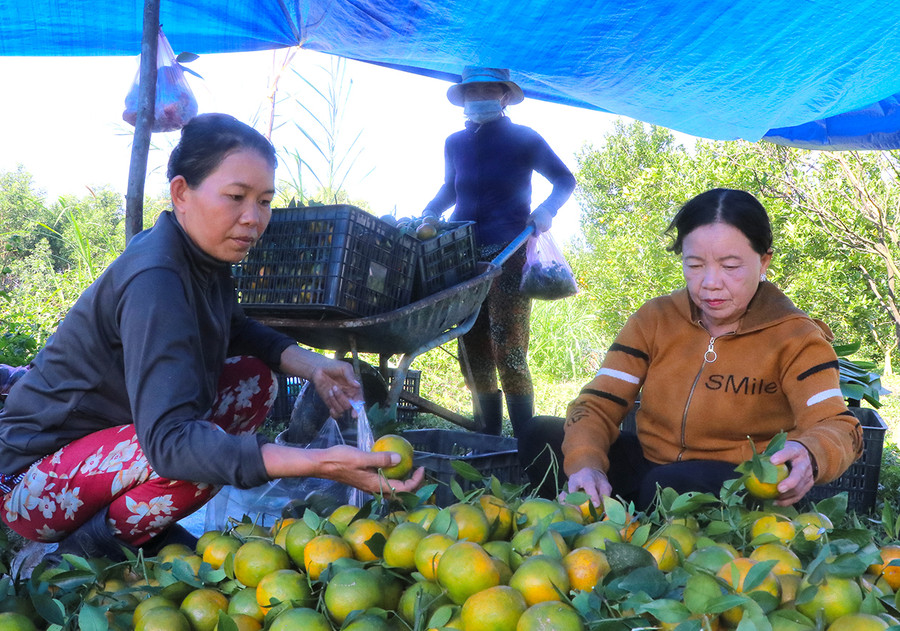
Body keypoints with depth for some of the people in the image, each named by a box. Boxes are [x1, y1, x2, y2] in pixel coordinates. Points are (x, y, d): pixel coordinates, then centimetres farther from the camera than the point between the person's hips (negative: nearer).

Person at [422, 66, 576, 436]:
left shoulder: (523, 139, 2)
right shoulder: (455, 144, 14)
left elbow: (565, 180, 10)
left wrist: (547, 210, -8)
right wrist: (426, 217, 12)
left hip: (508, 255, -5)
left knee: (508, 353, -14)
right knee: (472, 354, 5)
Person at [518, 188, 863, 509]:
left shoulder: (795, 339, -9)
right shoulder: (654, 320, 0)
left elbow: (837, 426, -21)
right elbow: (598, 405, -6)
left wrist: (808, 454, -48)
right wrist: (585, 464, -28)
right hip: (647, 462, 4)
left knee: (669, 486, -37)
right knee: (542, 435, -14)